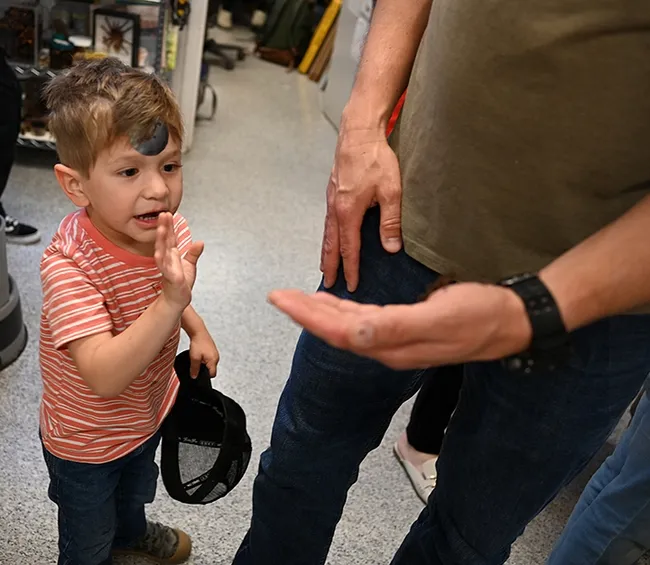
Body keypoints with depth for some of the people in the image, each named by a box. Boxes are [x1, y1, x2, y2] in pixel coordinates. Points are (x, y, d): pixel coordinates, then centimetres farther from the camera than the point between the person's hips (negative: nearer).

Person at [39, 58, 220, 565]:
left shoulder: (169, 231, -17)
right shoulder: (69, 265, -39)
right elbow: (104, 376, -45)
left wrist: (197, 330, -4)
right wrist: (171, 302, -55)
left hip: (149, 410, 7)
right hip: (85, 444, -6)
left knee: (135, 489, 38)